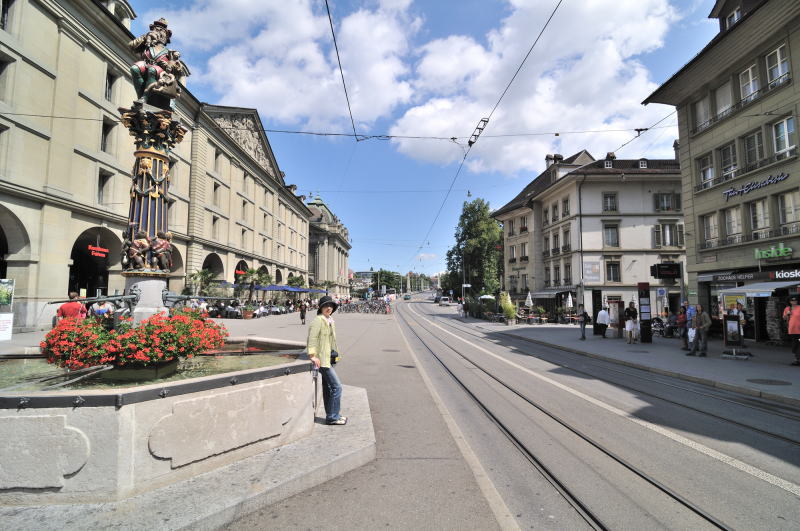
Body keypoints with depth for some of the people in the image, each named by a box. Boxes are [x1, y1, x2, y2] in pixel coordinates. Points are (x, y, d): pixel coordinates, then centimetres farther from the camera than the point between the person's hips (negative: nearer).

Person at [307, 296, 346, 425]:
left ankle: (331, 416, 27)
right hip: (322, 359, -10)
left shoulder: (330, 321, 14)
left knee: (328, 388, 16)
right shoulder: (318, 320, -15)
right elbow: (312, 337, -23)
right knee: (336, 387, -9)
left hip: (328, 358, 10)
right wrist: (312, 355, -28)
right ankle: (332, 417, 1)